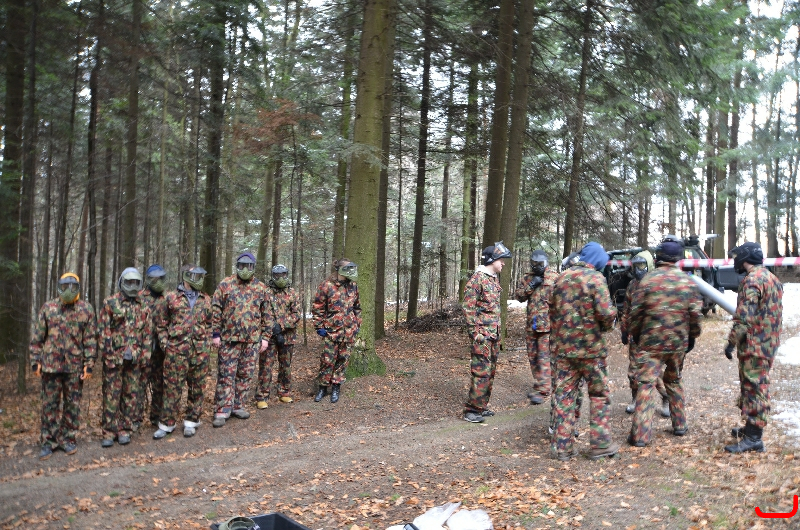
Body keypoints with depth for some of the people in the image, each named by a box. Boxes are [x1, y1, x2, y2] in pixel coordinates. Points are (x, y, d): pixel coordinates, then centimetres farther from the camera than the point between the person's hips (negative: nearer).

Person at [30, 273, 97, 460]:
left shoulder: (86, 309, 2)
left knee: (73, 405, 7)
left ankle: (68, 439, 19)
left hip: (75, 366, -1)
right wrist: (35, 361, 0)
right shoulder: (48, 308, 5)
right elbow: (37, 337, 6)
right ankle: (49, 442, 15)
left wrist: (89, 364, -5)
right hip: (50, 365, 1)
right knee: (49, 405, 6)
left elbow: (91, 339, 1)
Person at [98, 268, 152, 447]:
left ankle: (125, 430, 15)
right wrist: (108, 353, -9)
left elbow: (148, 333, 12)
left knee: (131, 394, 5)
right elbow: (103, 329, -2)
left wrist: (144, 355, 4)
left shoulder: (143, 307, 11)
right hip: (114, 357, -3)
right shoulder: (110, 303, 2)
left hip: (134, 358, 3)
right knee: (111, 394, -1)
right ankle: (109, 432, 5)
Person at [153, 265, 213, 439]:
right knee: (172, 388, 0)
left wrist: (207, 343, 9)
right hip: (176, 351, -3)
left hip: (200, 351, 3)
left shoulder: (205, 299, 12)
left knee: (197, 388, 8)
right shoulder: (171, 297, 3)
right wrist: (165, 344, -2)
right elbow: (161, 324, 6)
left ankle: (191, 422, 20)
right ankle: (166, 424, 11)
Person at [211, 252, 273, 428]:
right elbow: (216, 310, 0)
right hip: (229, 338, -3)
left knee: (246, 374, 9)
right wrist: (215, 333, -5)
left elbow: (266, 315, 10)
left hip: (252, 339, 3)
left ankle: (238, 406, 20)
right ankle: (223, 409, 4)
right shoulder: (225, 285, 1)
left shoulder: (261, 288, 8)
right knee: (226, 374, -1)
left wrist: (265, 337, 6)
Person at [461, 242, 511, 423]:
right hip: (482, 334, -9)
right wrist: (475, 332, -18)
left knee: (490, 371, 12)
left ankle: (482, 405, 21)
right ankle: (471, 409, -4)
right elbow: (468, 307, -15)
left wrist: (497, 331, 20)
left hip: (494, 333, 9)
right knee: (481, 371, -10)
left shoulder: (495, 278, 15)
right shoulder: (477, 278, -12)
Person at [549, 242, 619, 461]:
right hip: (590, 346, -5)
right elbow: (606, 312, -19)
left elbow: (552, 310, 16)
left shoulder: (561, 278, 10)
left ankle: (563, 446, 10)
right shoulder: (595, 278, -10)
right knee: (599, 395, 9)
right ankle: (600, 444, 14)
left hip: (563, 346, 5)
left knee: (564, 394, 8)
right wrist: (607, 325, 1)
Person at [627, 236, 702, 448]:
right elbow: (695, 313, 1)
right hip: (679, 343, 3)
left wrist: (635, 335, 10)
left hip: (651, 342, -3)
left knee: (646, 385, -3)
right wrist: (692, 337, 15)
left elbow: (635, 312, -5)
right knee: (675, 381, 22)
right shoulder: (687, 281, -1)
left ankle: (641, 434, -7)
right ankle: (680, 424, 29)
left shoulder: (648, 280, -8)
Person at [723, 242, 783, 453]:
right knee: (755, 388, 18)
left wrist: (731, 342, -15)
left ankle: (753, 438, -2)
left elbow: (744, 317, -22)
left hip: (754, 346, -10)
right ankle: (751, 428, 29)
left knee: (754, 389, -6)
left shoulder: (752, 280, -17)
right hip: (768, 343, 10)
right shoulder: (772, 279, 15)